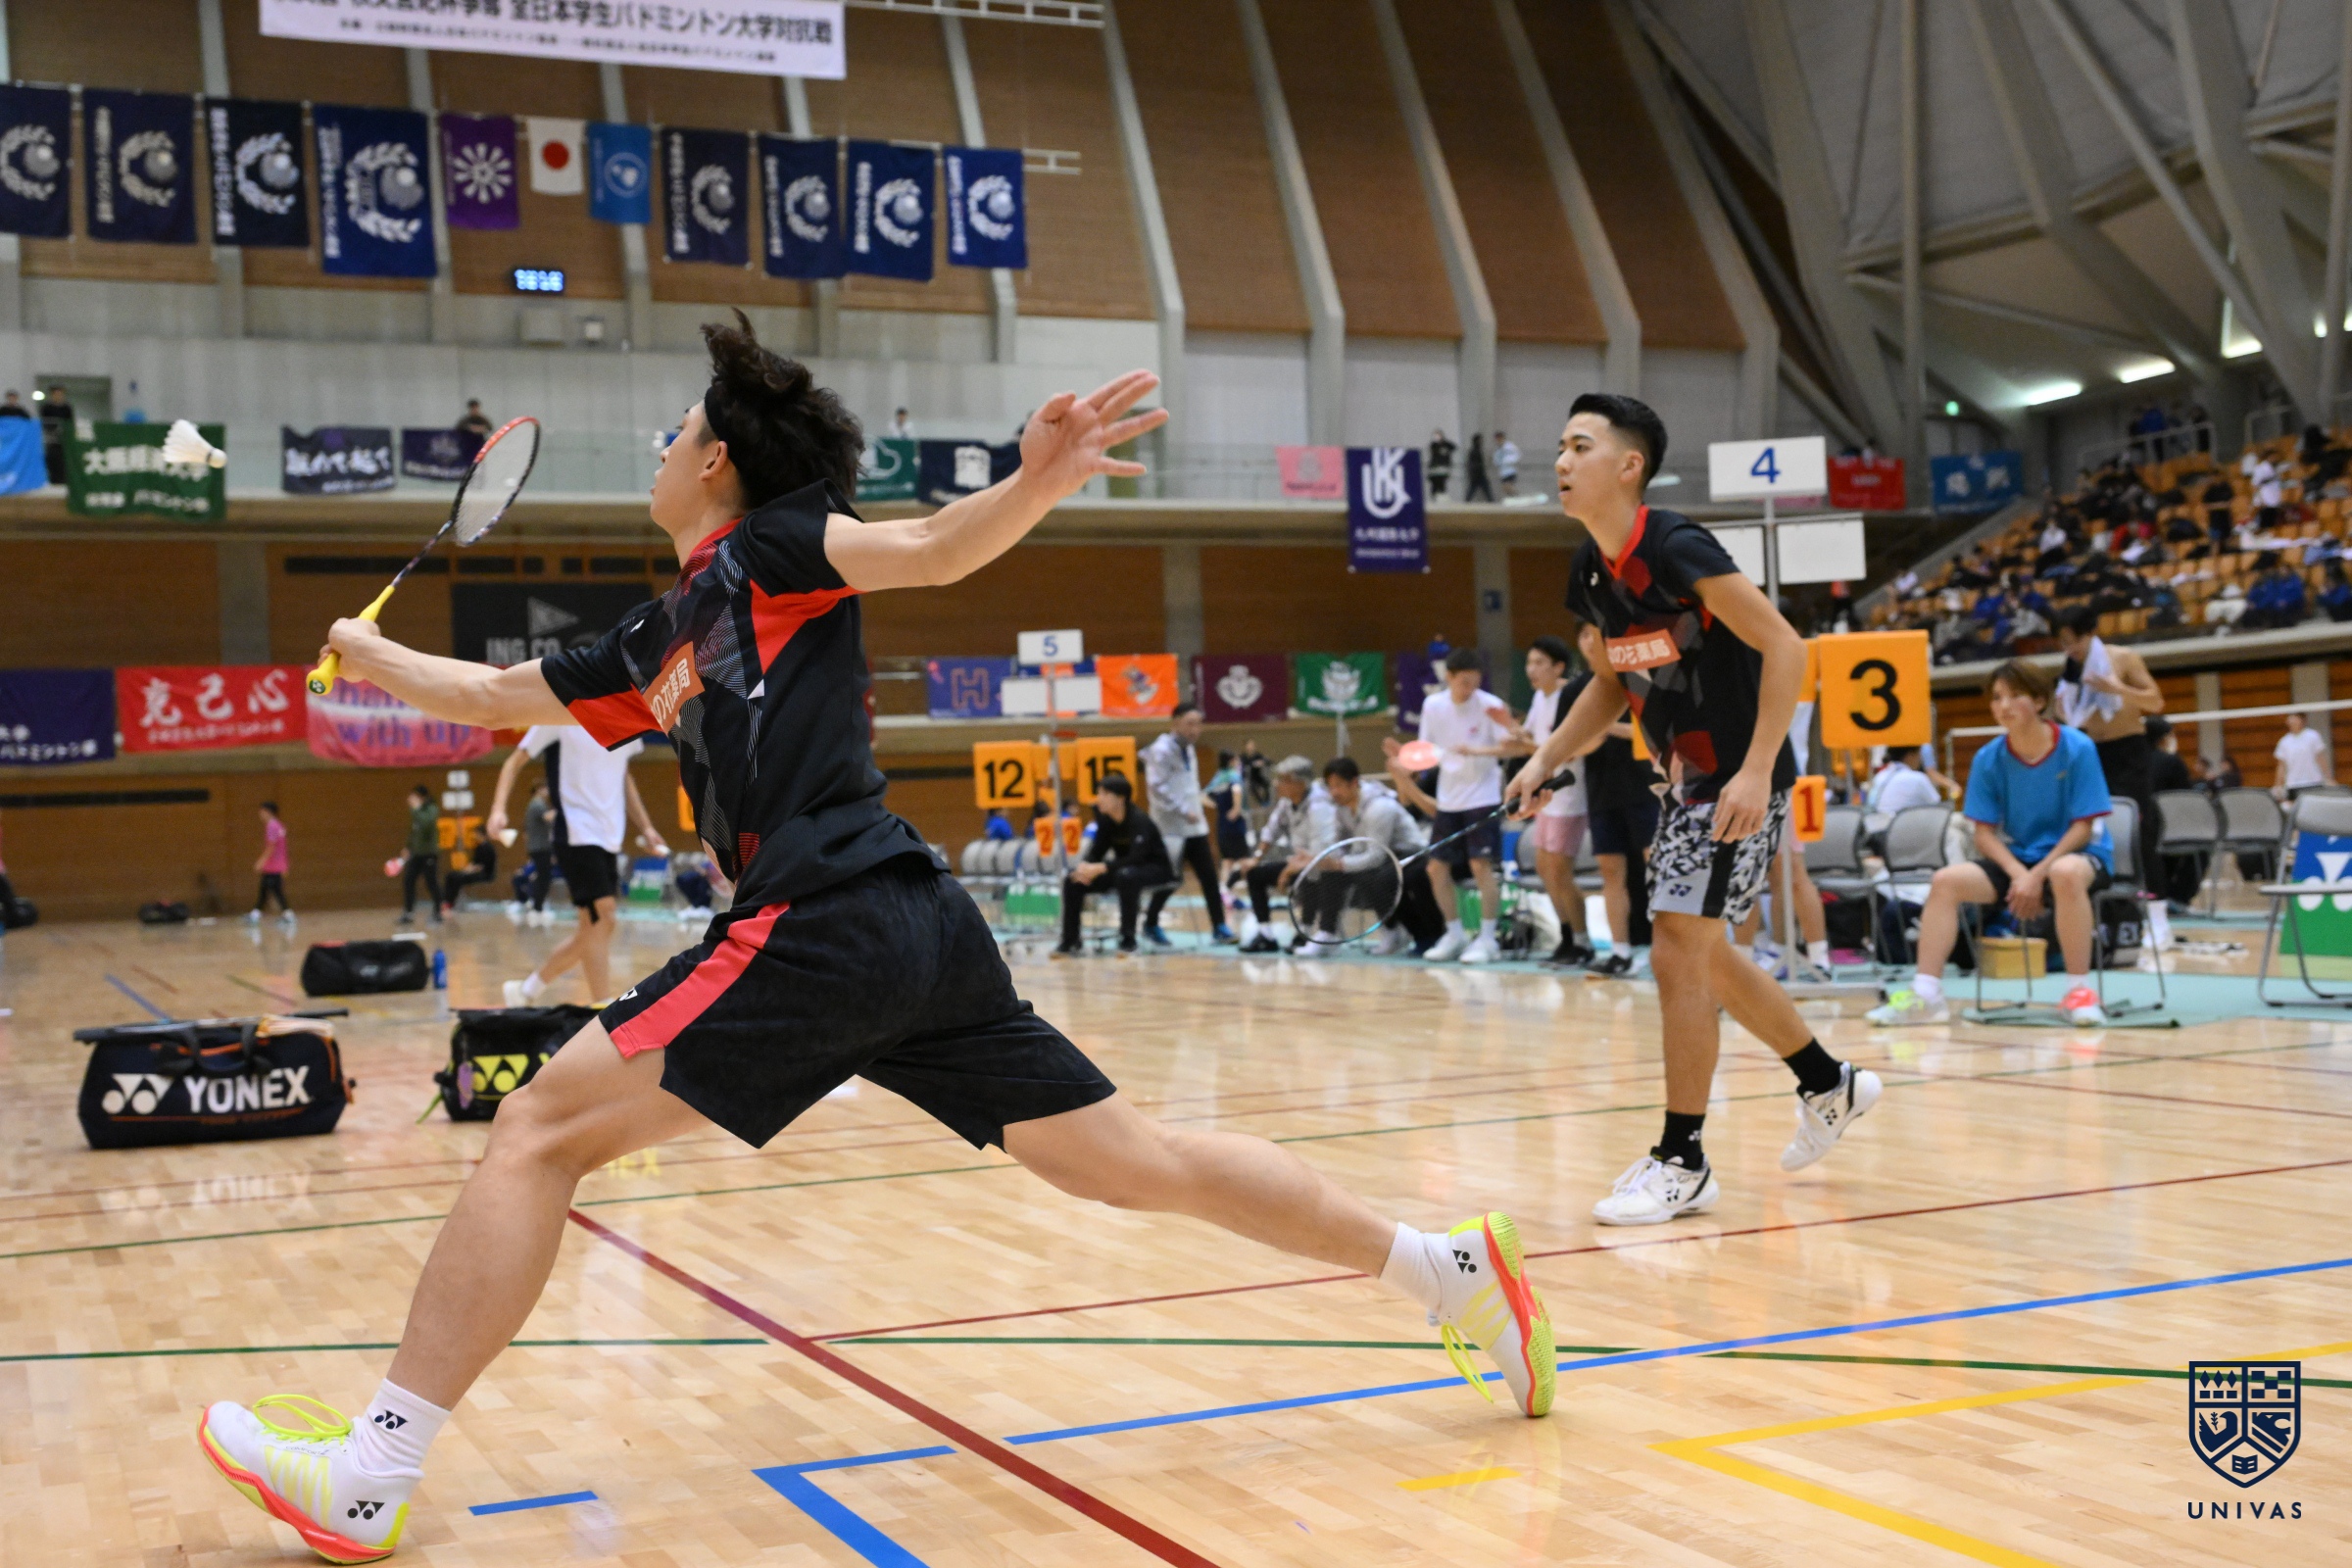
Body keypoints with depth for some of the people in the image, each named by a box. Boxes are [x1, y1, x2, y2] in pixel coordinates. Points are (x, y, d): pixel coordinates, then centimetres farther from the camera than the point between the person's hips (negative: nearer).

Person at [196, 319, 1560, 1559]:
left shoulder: (774, 546, 6)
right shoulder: (662, 641, 28)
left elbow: (928, 549, -11)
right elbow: (498, 695, 41)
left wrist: (1037, 484, -31)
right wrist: (372, 656, 53)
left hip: (827, 920, -9)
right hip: (922, 934, 9)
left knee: (542, 1129, -6)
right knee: (1134, 1159, 10)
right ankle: (1446, 1262, 15)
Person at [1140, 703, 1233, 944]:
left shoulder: (1188, 749, 13)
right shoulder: (1161, 750, -12)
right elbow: (1157, 787, -20)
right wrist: (1183, 811, -22)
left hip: (1194, 825, 7)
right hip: (1171, 827, -7)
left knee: (1209, 876, 2)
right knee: (1171, 878, -3)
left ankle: (1219, 926, 5)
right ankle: (1150, 924, 15)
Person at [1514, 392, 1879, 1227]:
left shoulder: (1676, 549, -22)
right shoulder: (1590, 571, 3)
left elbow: (1783, 647, -23)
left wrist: (1755, 772, -28)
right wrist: (1548, 759, 5)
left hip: (1741, 783, -9)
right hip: (1688, 780, 9)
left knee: (1678, 953, -11)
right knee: (1704, 955, 18)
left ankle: (1682, 1163, 0)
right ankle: (1829, 1084, 38)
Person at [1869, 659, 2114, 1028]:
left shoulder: (2078, 749, -12)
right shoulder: (1988, 759, -3)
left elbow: (2083, 827, -13)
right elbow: (1985, 833, -2)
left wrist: (2038, 875, -22)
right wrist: (2017, 873, -20)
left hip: (2079, 853, -4)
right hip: (2015, 858, 4)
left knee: (2065, 874, -40)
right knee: (1946, 880, -18)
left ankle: (2079, 991, -28)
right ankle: (1925, 994, -18)